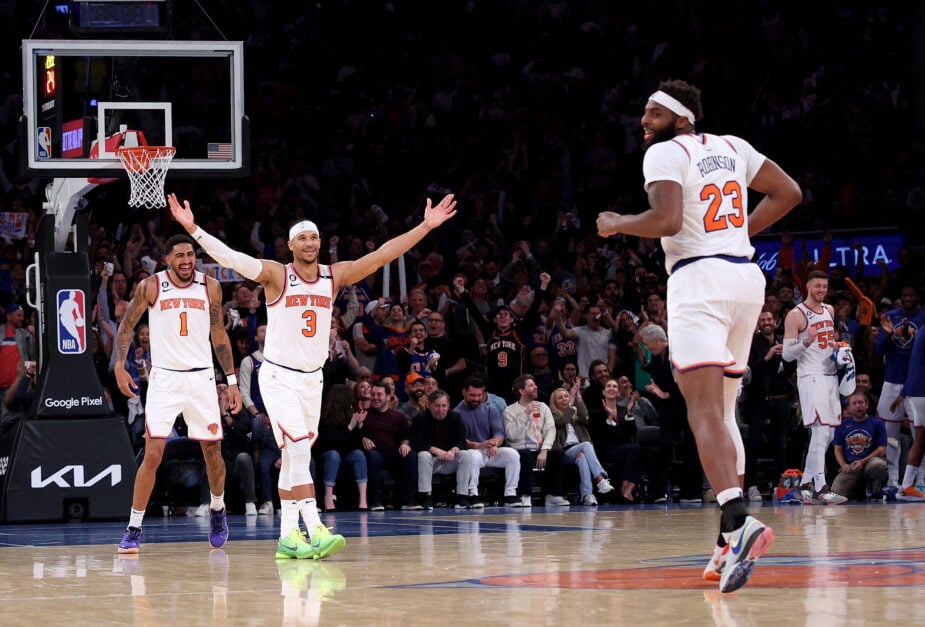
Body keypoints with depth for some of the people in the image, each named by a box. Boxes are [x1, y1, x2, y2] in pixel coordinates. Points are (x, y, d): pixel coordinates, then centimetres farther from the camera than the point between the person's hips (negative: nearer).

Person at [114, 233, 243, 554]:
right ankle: (133, 530, -4)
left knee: (213, 451, 9)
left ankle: (217, 509, 36)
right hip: (164, 379, -2)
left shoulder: (210, 287, 3)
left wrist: (232, 380, 9)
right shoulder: (150, 287, -4)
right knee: (153, 454, -11)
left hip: (201, 379, 2)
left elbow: (219, 334, 11)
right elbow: (126, 326, 5)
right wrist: (120, 366, -9)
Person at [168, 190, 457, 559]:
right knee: (298, 449, -17)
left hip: (312, 379, 5)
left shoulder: (334, 276, 3)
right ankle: (315, 531, -25)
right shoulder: (276, 275, -9)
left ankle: (288, 535, 14)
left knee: (294, 457, 10)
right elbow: (230, 257, -21)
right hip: (279, 376, -5)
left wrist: (425, 227, -2)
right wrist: (192, 229, -34)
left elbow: (383, 255, 2)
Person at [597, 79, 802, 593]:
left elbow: (666, 220, -19)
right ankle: (730, 537, 15)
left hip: (699, 279, -8)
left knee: (704, 411, -16)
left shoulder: (665, 152, -5)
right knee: (722, 410, 17)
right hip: (746, 276, 8)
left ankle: (739, 521, -36)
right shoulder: (732, 147, 17)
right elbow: (787, 193, 18)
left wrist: (617, 224, -1)